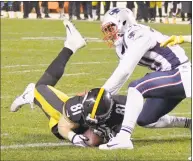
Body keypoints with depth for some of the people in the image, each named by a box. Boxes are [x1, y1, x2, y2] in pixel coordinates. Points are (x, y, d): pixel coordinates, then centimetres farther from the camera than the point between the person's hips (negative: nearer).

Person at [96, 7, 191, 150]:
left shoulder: (138, 35, -17)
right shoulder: (124, 44, 12)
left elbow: (123, 71, -22)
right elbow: (121, 76, 14)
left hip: (181, 75, -10)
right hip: (174, 78, 10)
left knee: (136, 87, -28)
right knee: (146, 119, 13)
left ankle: (123, 137, -38)